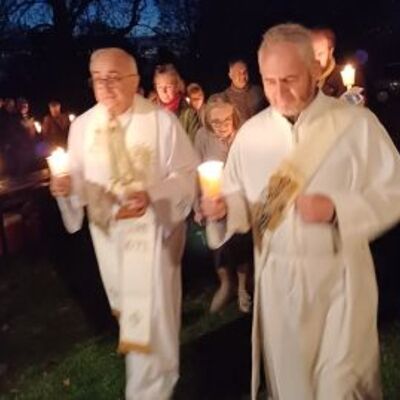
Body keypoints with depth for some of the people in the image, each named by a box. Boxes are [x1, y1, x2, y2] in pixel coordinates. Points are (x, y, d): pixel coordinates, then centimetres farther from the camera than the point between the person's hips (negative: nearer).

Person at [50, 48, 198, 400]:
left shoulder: (162, 121, -12)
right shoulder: (82, 126, -2)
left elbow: (186, 175, -12)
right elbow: (80, 178, 3)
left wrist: (152, 196, -29)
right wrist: (68, 185, -21)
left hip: (152, 229, -4)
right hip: (108, 231, 5)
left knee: (150, 314, 1)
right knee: (129, 311, 23)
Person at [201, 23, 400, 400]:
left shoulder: (357, 123, -9)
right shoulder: (251, 132, 1)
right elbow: (240, 197, 6)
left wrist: (337, 208, -23)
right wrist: (223, 207, -17)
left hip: (338, 276, -3)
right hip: (276, 277, 3)